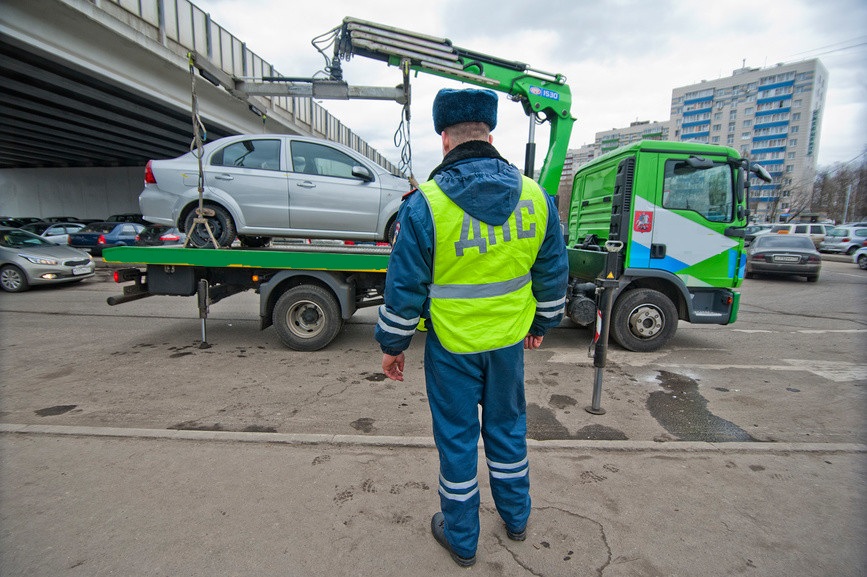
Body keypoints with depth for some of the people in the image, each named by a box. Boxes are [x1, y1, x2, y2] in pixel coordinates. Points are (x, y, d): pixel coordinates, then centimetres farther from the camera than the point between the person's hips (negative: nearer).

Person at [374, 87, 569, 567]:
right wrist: (542, 323, 19)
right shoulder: (536, 197, -5)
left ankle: (461, 538, 36)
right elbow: (553, 274, 4)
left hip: (451, 345, -3)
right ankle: (516, 518, 46)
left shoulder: (424, 205, -18)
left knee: (456, 437, 15)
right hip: (510, 340, 4)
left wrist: (392, 344, 1)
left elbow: (404, 288, -13)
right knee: (507, 426, 24)